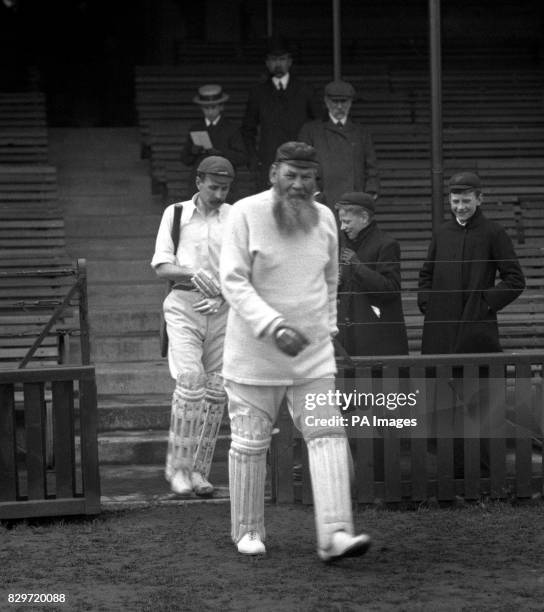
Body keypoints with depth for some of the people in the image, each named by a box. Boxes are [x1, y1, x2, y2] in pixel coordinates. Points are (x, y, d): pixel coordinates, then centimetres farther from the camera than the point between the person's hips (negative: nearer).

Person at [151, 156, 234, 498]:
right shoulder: (175, 214, 6)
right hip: (184, 304, -2)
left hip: (222, 307, 2)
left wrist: (221, 296, -9)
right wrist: (193, 273, -17)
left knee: (216, 390, -1)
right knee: (190, 381, -17)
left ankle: (200, 470, 7)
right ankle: (178, 466, -9)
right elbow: (161, 266, 2)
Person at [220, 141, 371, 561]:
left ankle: (335, 535, -15)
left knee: (328, 435, -9)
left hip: (313, 353, 4)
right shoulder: (247, 214, -11)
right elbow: (234, 281, -18)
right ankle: (248, 530, 23)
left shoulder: (324, 218, 4)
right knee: (251, 443, 6)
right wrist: (273, 326, -28)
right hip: (255, 351, -3)